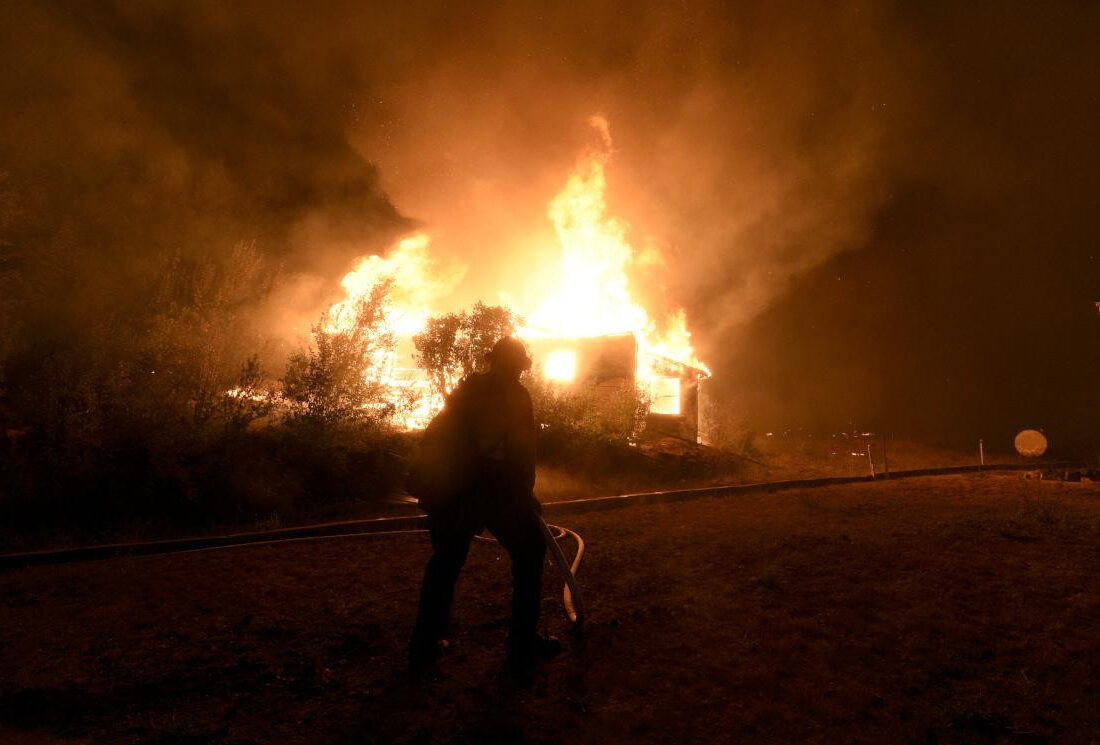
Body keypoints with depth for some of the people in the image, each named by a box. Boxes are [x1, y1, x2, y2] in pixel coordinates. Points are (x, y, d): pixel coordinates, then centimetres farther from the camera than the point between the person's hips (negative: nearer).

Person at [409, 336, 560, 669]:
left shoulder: (465, 389, 13)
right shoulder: (516, 395, -2)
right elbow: (523, 453, -5)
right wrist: (526, 495, 6)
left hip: (452, 488, 5)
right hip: (498, 490, -5)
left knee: (445, 560, 20)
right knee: (529, 554, 13)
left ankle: (425, 642, 23)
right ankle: (523, 642, 17)